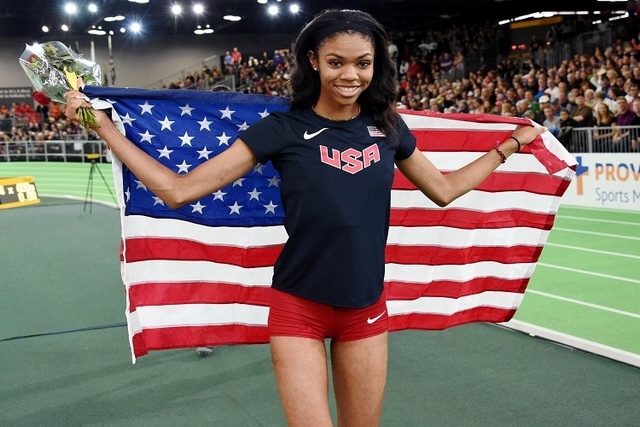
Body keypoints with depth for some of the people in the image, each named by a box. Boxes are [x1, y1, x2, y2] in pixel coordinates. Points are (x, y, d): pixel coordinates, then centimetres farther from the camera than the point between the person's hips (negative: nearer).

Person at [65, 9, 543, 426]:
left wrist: (510, 144, 20)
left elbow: (443, 189, 18)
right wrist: (101, 124, -15)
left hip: (367, 308, 4)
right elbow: (178, 189, -12)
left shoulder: (387, 128, 0)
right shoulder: (282, 129, -11)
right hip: (299, 308, -3)